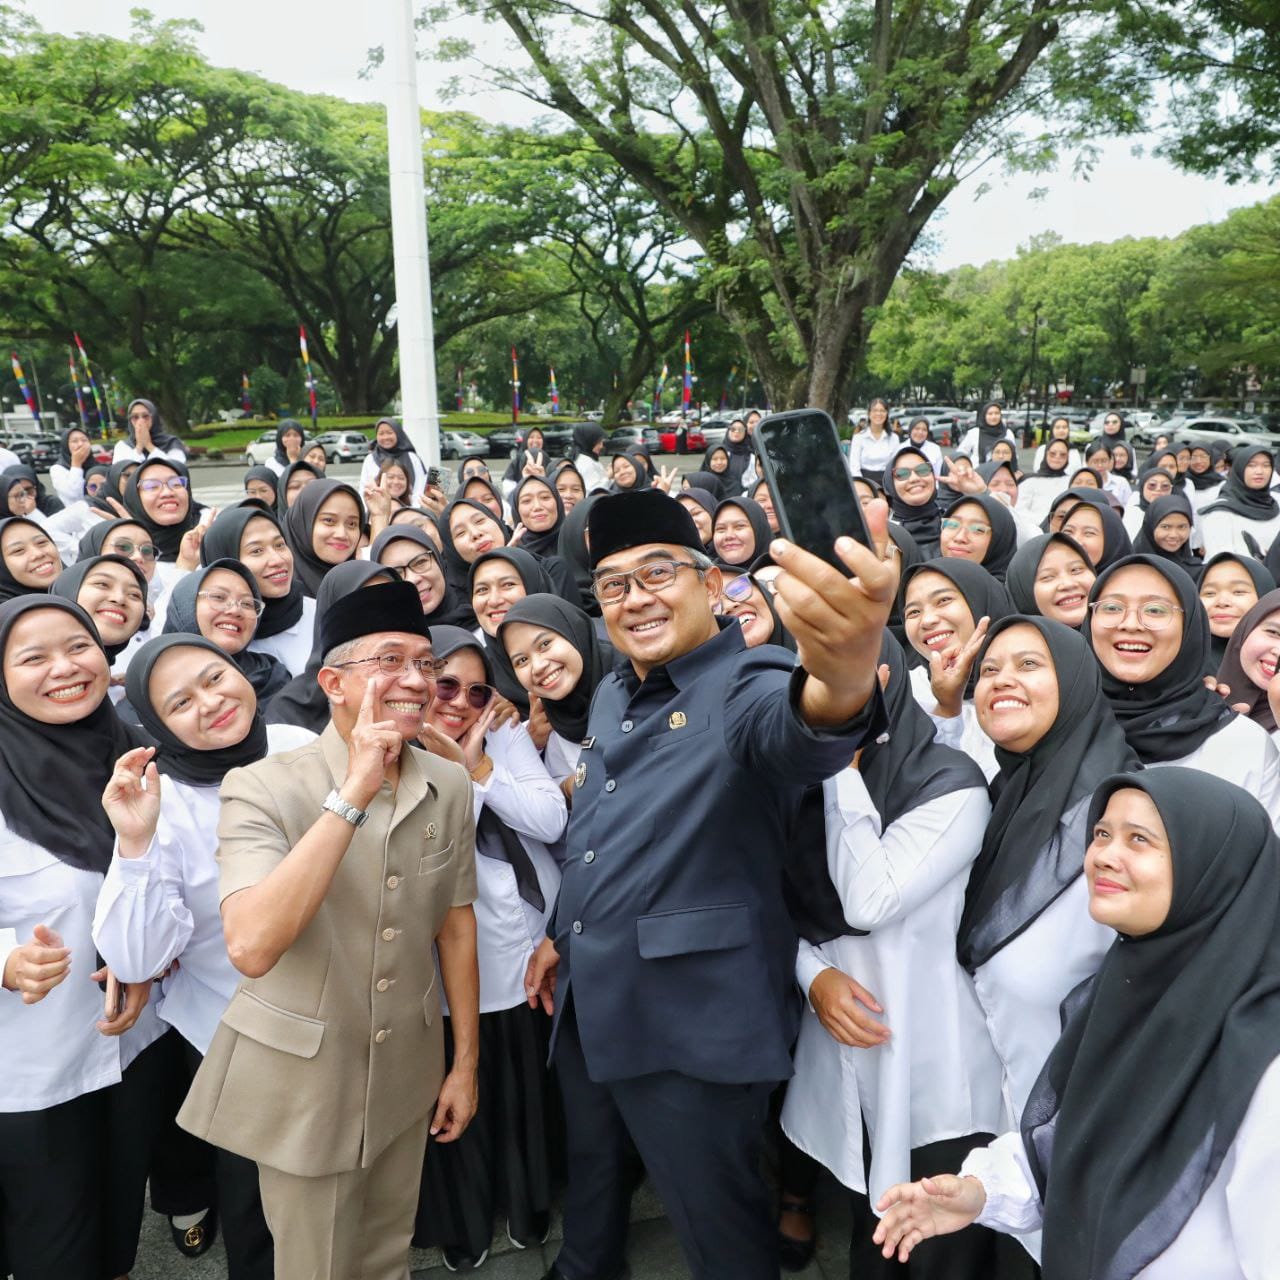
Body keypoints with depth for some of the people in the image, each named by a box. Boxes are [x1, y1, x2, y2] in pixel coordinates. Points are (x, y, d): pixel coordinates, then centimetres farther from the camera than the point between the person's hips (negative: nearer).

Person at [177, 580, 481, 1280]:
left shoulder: (450, 784, -5)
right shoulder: (262, 787, -19)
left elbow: (456, 925, 4)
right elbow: (252, 947, -33)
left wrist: (466, 1062, 9)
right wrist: (353, 793, -36)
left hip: (407, 1071, 4)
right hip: (301, 1078, -4)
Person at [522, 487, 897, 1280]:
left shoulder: (748, 684, -15)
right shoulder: (612, 696, 10)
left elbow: (794, 728, -41)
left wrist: (842, 687, -63)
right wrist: (559, 934, 22)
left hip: (693, 1017, -7)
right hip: (587, 1005, 8)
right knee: (592, 1191, 26)